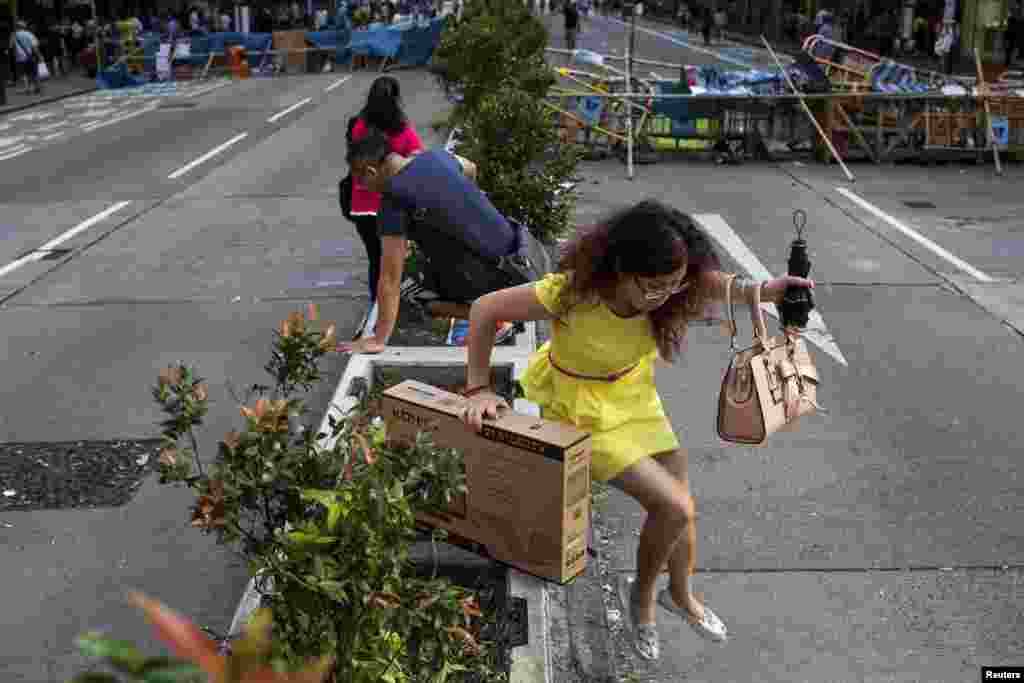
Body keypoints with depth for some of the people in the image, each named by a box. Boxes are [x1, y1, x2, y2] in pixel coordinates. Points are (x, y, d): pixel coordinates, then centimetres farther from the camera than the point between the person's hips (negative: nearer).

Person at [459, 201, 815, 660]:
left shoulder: (664, 287, -21)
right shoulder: (571, 292, -35)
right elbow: (484, 310, -26)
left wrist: (764, 290, -34)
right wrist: (478, 389, -24)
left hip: (635, 397, 6)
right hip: (584, 414, -5)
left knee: (681, 505, 14)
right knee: (672, 507, -13)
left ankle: (680, 594, 45)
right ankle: (641, 595, 18)